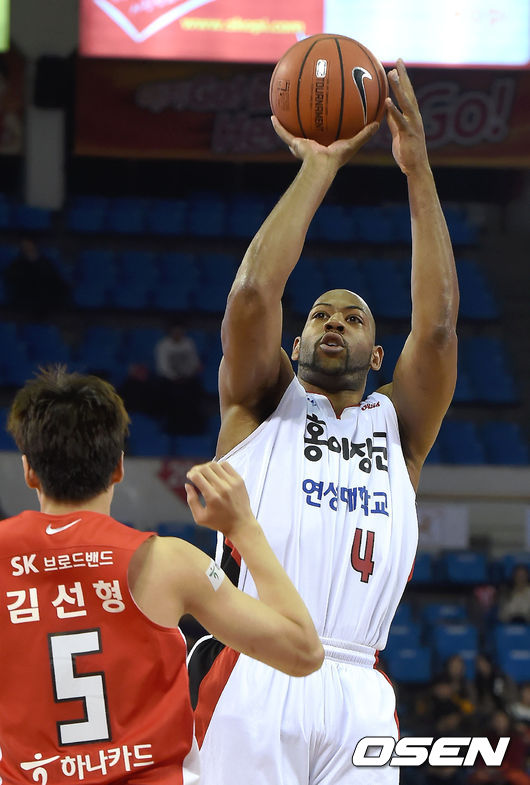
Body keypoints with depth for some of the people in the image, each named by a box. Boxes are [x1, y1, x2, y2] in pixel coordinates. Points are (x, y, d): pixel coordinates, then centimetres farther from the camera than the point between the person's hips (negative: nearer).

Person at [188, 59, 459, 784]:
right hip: (252, 681, -2)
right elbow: (254, 290, 1)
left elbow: (437, 321, 7)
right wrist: (319, 166, 5)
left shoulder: (398, 427, 21)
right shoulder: (263, 406, 17)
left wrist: (417, 169, 3)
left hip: (356, 696, 2)